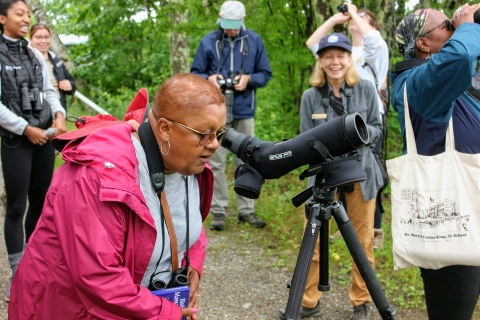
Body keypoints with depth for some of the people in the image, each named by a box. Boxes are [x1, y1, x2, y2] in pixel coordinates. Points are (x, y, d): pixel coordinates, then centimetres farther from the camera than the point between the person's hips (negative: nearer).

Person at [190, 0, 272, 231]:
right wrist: (209, 79, -15)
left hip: (245, 111, 1)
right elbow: (195, 73, 6)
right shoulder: (208, 42, -1)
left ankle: (246, 209, 18)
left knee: (245, 161, 8)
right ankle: (219, 211, 9)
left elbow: (265, 74, 8)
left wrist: (249, 79, -12)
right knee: (217, 162, 1)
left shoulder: (254, 41, 3)